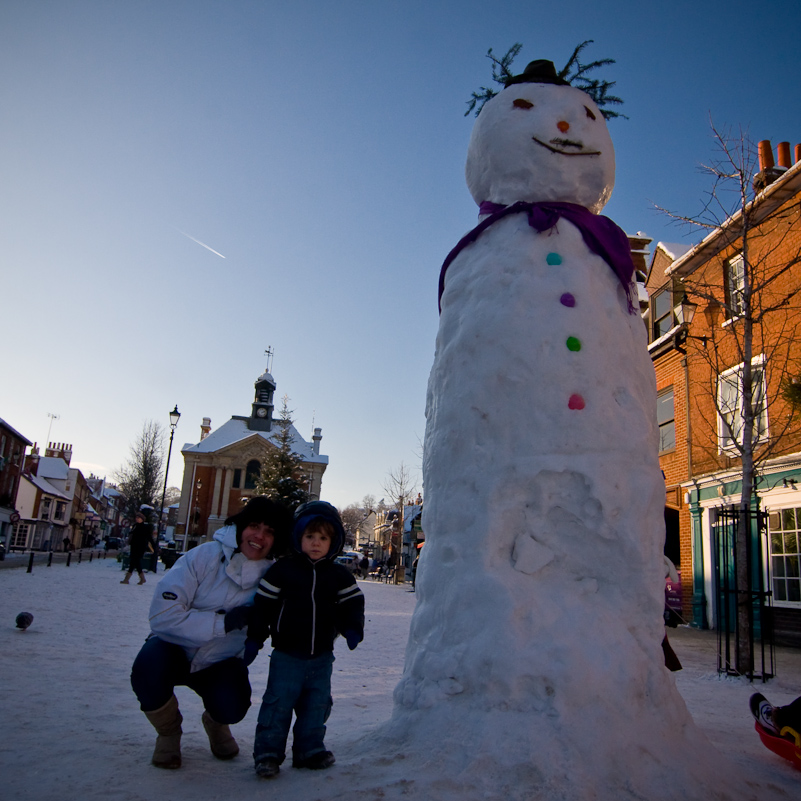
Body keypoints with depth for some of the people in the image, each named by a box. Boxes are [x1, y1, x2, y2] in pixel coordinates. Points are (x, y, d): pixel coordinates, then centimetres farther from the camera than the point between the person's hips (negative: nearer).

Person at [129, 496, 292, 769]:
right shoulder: (204, 557, -22)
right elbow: (163, 614, -28)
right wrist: (224, 622, -31)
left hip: (221, 662, 2)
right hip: (176, 648, -1)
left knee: (232, 708, -26)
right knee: (148, 672, -33)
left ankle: (215, 721, 16)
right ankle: (168, 731, 2)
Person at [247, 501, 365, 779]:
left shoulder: (339, 575, 2)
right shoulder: (282, 570, -5)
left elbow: (352, 604, 7)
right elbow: (263, 605, -2)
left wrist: (353, 629, -9)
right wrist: (255, 637, -3)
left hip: (321, 655, 3)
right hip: (287, 653, -3)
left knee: (317, 703, 10)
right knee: (279, 702, -3)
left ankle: (310, 749, 25)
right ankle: (268, 751, 10)